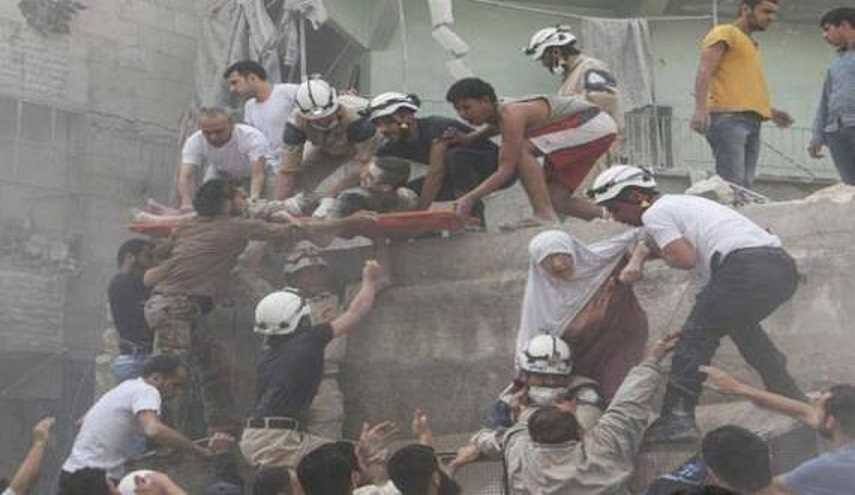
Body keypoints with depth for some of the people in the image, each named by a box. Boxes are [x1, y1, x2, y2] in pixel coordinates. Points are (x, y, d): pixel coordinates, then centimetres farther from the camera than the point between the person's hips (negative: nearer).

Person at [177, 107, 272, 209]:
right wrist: (186, 203, -56)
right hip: (220, 175, 2)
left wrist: (253, 200, -64)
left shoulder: (253, 137, -37)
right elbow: (185, 176, -36)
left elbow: (258, 174, -46)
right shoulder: (194, 142, -28)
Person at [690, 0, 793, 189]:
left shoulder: (751, 45, 29)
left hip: (751, 122, 9)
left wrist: (770, 110, 22)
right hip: (728, 118, -9)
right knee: (732, 186, -19)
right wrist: (701, 109, -26)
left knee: (745, 187, 2)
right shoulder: (725, 33, 2)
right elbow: (704, 71, -11)